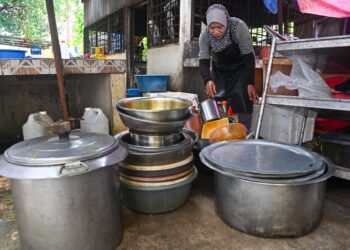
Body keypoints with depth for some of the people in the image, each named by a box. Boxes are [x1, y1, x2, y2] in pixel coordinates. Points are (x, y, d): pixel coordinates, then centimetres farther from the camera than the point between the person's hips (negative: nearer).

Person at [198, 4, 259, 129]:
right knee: (216, 100, -5)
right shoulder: (204, 35, -21)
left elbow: (248, 57, -23)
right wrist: (207, 80, -42)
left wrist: (250, 83, -26)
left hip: (240, 68, -2)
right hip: (219, 70, 3)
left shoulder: (239, 27, -29)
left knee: (241, 99, -16)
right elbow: (203, 62, -22)